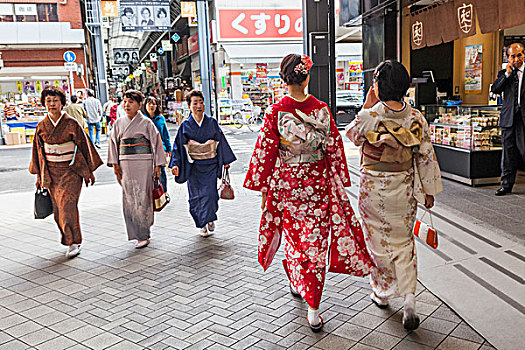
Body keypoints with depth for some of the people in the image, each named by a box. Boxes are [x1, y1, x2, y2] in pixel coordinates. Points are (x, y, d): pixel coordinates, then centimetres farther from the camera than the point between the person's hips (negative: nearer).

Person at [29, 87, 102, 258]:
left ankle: (73, 242, -6)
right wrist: (39, 175, 13)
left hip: (71, 170, -4)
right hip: (51, 172, 4)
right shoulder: (41, 126, 4)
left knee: (67, 204, -14)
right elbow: (38, 150, 12)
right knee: (58, 208, 7)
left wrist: (88, 171, -1)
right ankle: (69, 239, 22)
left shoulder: (71, 123, -6)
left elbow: (83, 145, -2)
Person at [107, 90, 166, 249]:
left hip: (143, 163, -4)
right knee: (129, 199, 3)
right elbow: (114, 143, 12)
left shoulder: (146, 122, -1)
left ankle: (144, 235, 4)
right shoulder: (119, 123, 10)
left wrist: (158, 165, -3)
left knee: (142, 198, -5)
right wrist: (115, 164, 4)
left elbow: (156, 143, 0)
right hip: (126, 165, 4)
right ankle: (136, 233, 14)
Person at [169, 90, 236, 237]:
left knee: (210, 193, -11)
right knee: (196, 195, 3)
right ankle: (202, 225, 18)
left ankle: (210, 219, 13)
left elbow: (221, 141, 10)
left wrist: (226, 160, 14)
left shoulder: (212, 123, 2)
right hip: (193, 166, 0)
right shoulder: (185, 126, -1)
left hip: (210, 165, 0)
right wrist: (175, 164, -9)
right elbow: (178, 146, 1)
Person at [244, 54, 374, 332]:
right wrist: (338, 185, 10)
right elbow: (335, 150, 0)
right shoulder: (322, 110, -5)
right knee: (315, 242, 7)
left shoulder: (276, 111, -11)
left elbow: (265, 152, -7)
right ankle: (313, 312, 11)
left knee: (294, 238, 20)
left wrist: (263, 189, 2)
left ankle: (296, 284, 40)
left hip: (285, 184, -1)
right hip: (317, 184, 1)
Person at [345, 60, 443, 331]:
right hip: (404, 187, 3)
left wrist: (367, 107, 3)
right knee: (403, 242, 17)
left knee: (378, 241, 16)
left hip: (374, 189, -3)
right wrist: (429, 190, 8)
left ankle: (383, 293, 33)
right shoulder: (416, 117, -7)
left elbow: (352, 135, 3)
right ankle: (409, 300, 8)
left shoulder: (369, 116, -18)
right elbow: (426, 156, -1)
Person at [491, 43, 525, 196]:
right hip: (509, 117, 2)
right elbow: (494, 90, -3)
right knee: (508, 151, 7)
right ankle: (506, 184, 16)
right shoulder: (504, 73, 12)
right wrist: (507, 74, -9)